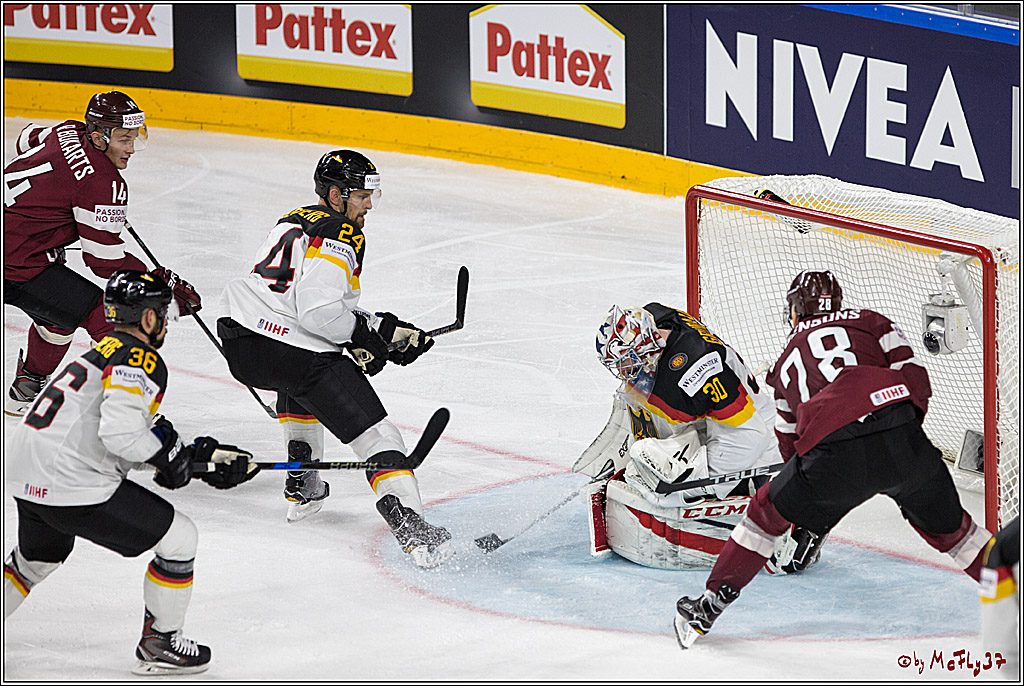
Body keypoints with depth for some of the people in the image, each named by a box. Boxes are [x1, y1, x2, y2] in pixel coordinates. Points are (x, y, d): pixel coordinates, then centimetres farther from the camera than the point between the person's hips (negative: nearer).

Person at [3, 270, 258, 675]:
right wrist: (166, 456, -8)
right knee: (179, 539, 2)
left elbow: (143, 436, 23)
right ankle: (160, 646, 12)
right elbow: (120, 430, -24)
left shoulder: (107, 351, 21)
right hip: (73, 488, -10)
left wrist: (200, 454, 18)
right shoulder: (141, 360, -10)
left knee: (35, 561, 34)